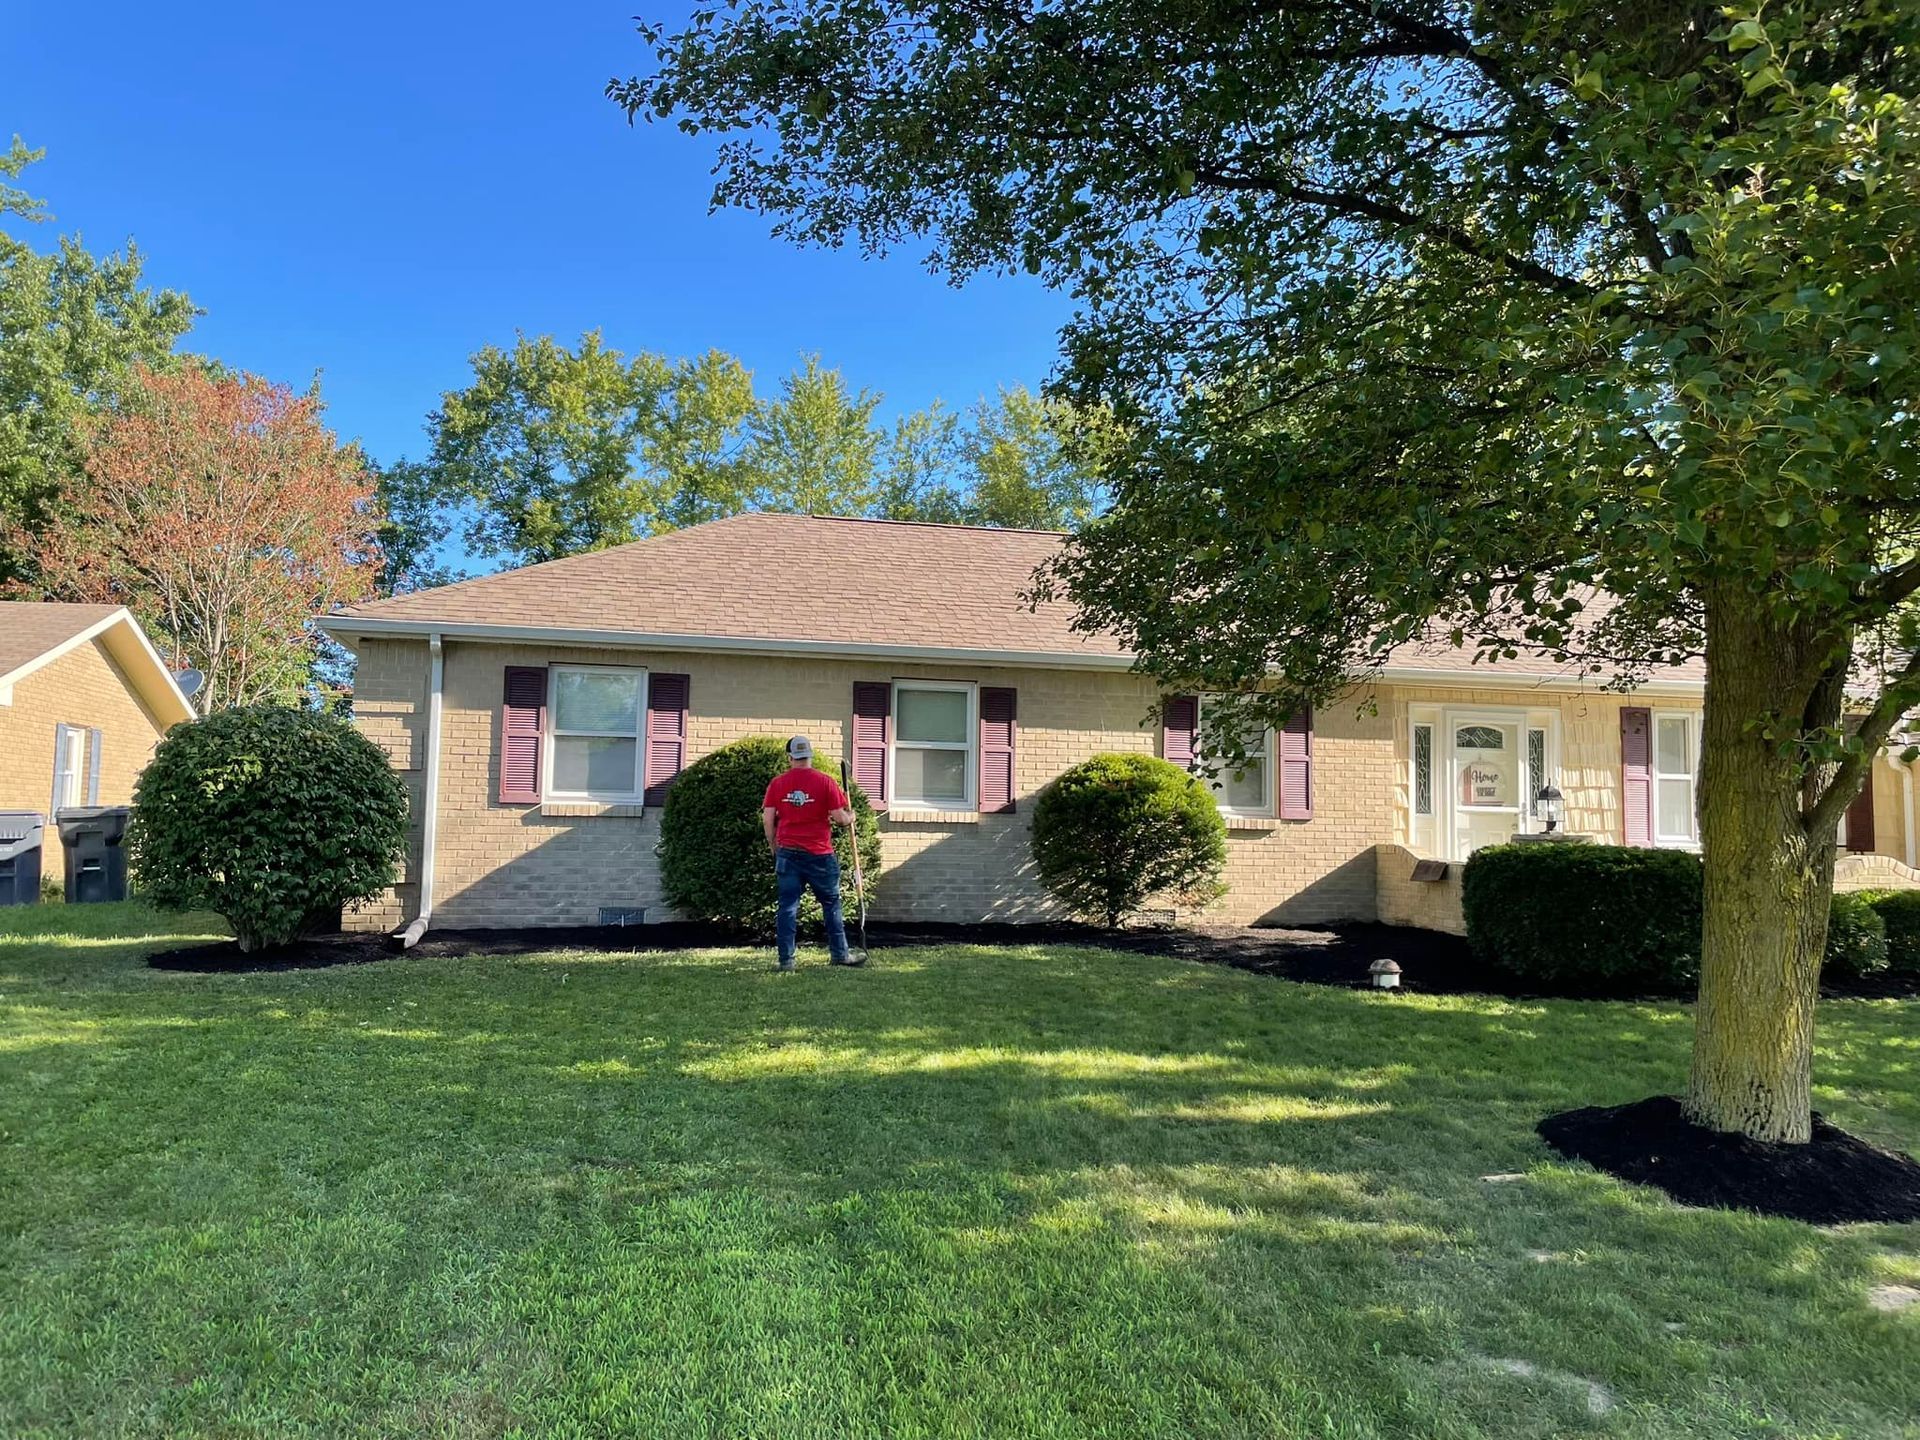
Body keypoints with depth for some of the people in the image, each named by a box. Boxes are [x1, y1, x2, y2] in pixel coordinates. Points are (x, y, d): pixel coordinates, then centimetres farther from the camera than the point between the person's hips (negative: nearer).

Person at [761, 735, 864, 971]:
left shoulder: (777, 783, 1)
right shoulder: (825, 782, -6)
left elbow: (767, 820, 0)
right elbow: (839, 817, -8)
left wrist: (774, 848, 14)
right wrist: (850, 817, 15)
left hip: (787, 853, 2)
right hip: (820, 854, -2)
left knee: (787, 906, 5)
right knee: (831, 904, 11)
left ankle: (786, 959, 4)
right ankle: (840, 954, 17)